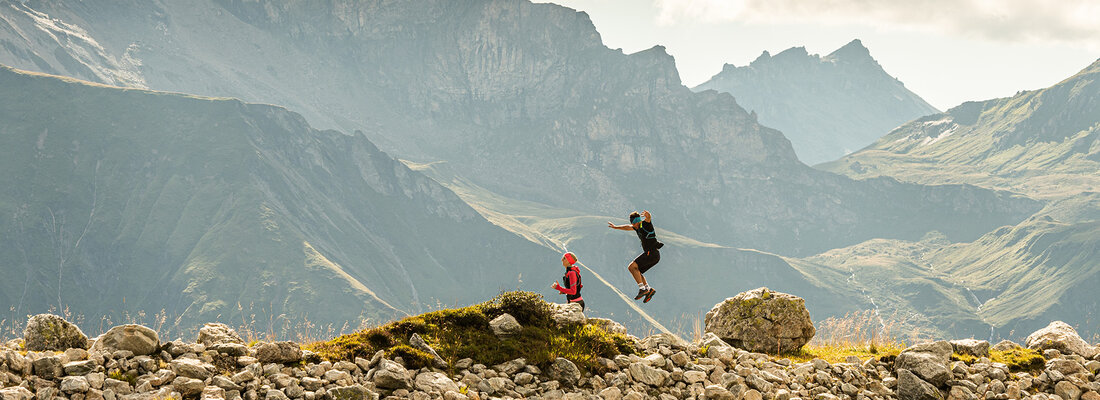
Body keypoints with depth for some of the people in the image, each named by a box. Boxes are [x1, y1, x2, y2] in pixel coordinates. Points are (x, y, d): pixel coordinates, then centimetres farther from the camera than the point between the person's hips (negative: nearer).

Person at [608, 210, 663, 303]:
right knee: (636, 271, 14)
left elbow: (649, 217, -31)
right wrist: (616, 227, 51)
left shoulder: (645, 224, -7)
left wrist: (647, 214, -54)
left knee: (632, 267, -14)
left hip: (652, 253, -10)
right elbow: (628, 227, 39)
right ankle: (649, 290, 3)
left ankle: (643, 289, -20)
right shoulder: (638, 227, 19)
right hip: (654, 256, 10)